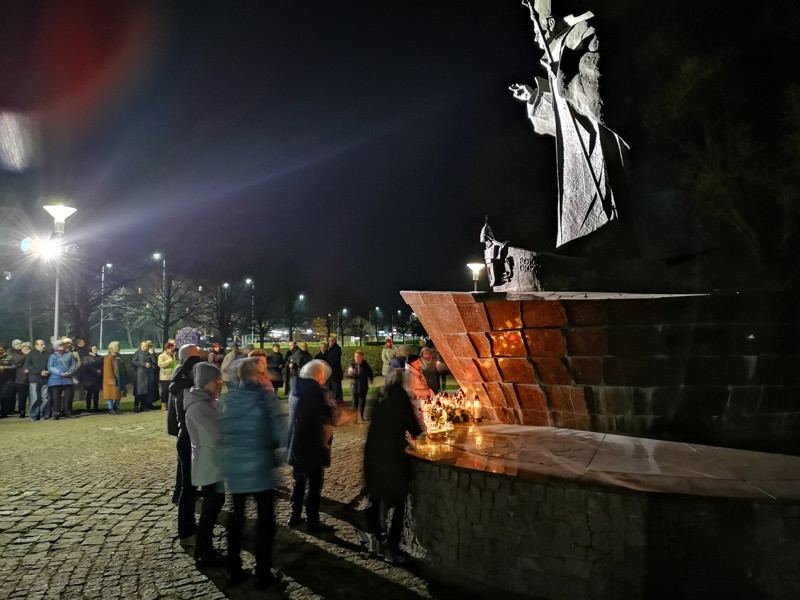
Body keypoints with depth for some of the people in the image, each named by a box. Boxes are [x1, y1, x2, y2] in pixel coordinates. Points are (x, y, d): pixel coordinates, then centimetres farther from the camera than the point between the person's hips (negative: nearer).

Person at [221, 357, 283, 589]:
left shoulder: (229, 398, 2)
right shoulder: (263, 397, -13)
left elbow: (225, 431, 9)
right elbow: (275, 435, -13)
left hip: (234, 466, 5)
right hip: (260, 467, -5)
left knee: (237, 518, 17)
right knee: (265, 520, 8)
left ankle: (234, 572, 25)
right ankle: (263, 574, 14)